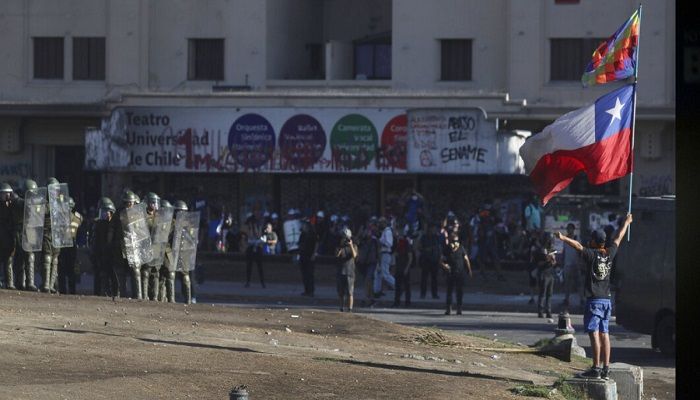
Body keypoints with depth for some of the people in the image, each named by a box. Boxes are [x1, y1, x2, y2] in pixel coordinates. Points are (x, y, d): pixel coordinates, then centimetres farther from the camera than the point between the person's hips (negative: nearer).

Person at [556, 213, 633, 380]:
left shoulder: (592, 255, -8)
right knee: (604, 334, 7)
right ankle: (606, 369, 6)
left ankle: (596, 368, -11)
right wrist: (626, 223, 37)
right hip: (606, 300, 6)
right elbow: (618, 238, 22)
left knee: (594, 334, -7)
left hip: (594, 300, -6)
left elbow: (578, 246, -20)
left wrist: (563, 238, -21)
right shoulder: (609, 254, 8)